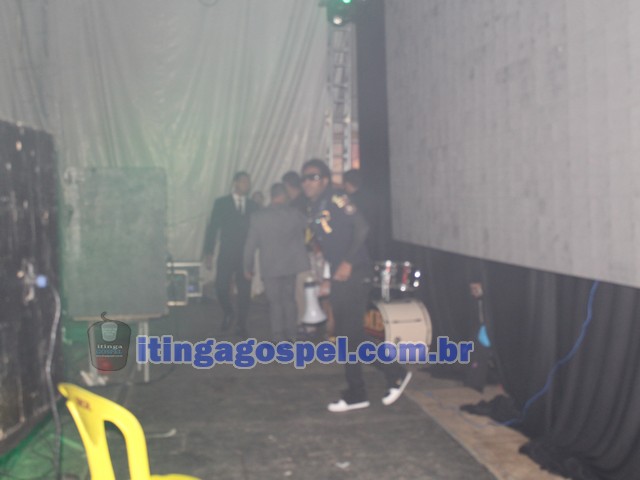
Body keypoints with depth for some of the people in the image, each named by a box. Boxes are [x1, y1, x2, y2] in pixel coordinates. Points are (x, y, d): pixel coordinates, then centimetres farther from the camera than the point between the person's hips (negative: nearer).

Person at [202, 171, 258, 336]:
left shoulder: (253, 205, 10)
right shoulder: (221, 203, 4)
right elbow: (212, 229, 1)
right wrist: (208, 253, -5)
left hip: (246, 256, 2)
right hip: (226, 255, -1)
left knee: (244, 292, 1)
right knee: (221, 289, -6)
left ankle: (241, 325, 15)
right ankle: (228, 313, 24)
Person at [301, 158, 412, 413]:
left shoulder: (336, 201, -10)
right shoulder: (314, 209, 15)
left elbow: (361, 227, -20)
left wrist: (348, 262, -24)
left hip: (352, 275, -9)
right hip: (338, 277, 9)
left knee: (351, 334, -7)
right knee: (345, 336, 11)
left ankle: (396, 374, 9)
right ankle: (355, 394, 20)